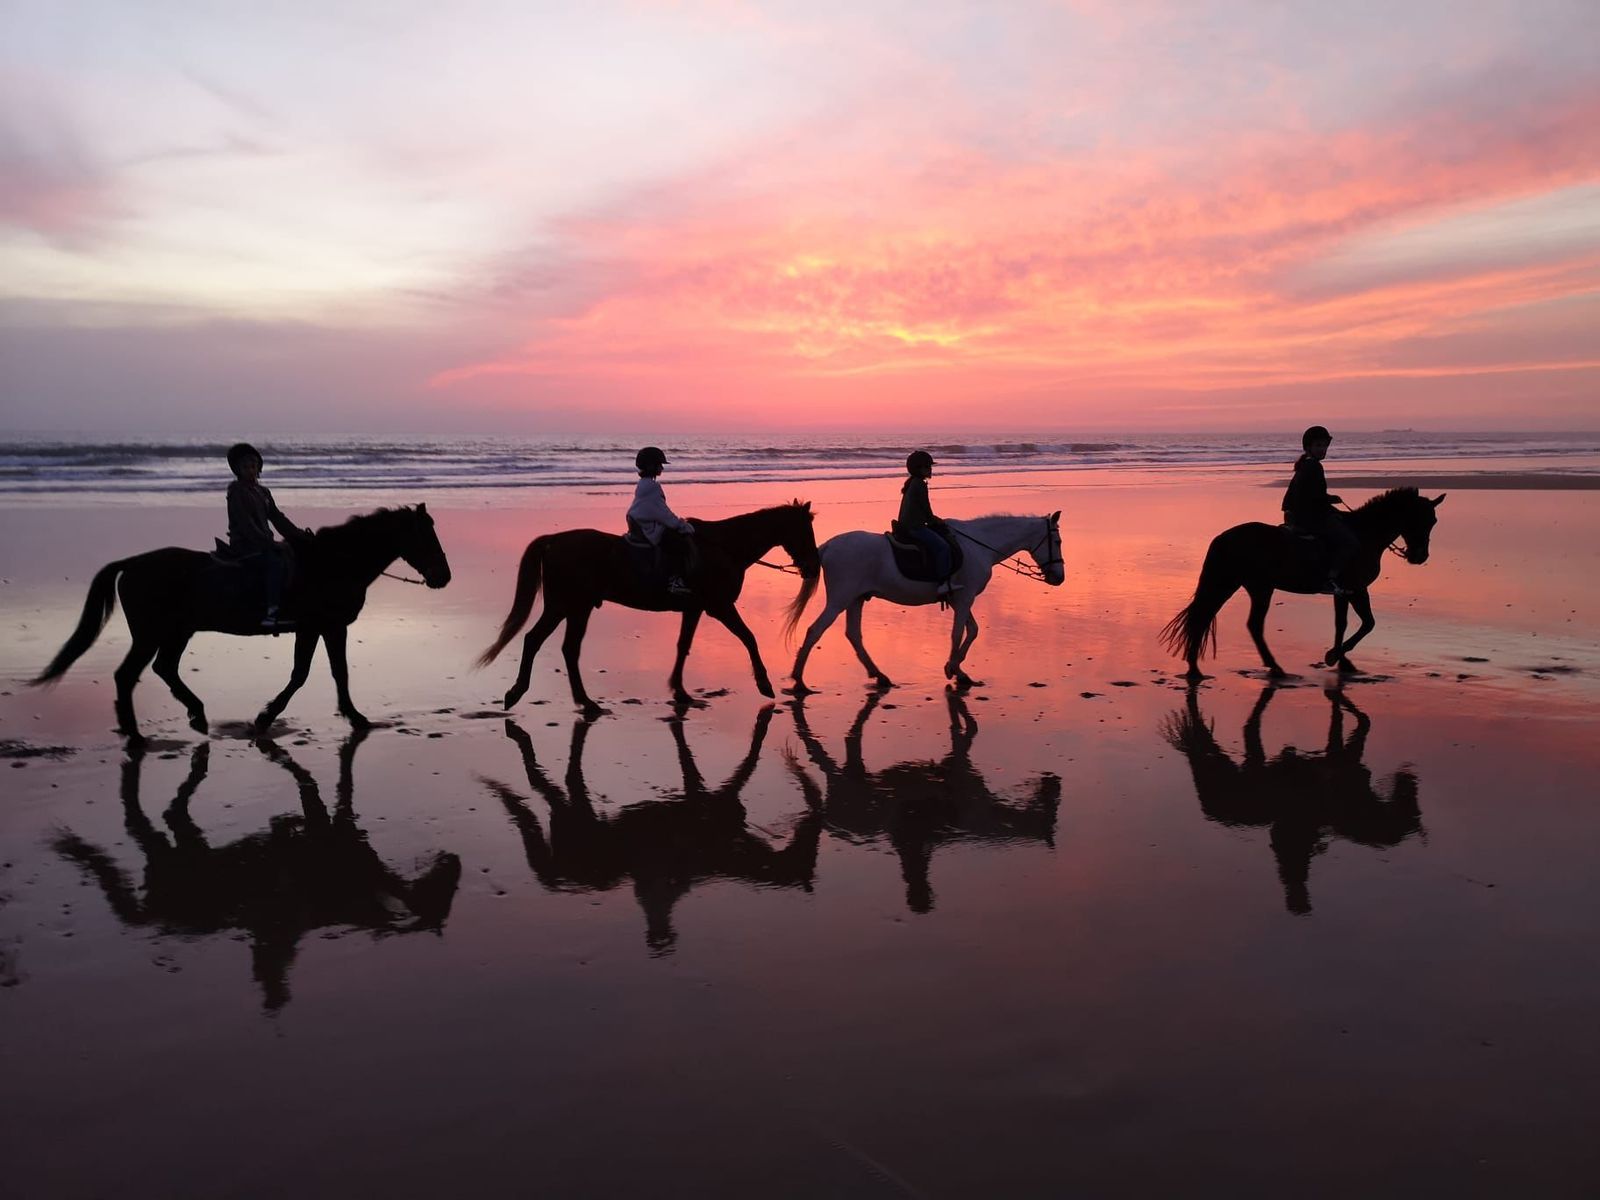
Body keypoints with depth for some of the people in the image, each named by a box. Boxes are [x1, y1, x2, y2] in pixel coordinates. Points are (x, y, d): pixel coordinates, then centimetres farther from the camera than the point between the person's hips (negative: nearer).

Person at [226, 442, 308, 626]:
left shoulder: (263, 492, 17)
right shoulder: (236, 492, -7)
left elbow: (277, 518, 14)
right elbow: (245, 524, -16)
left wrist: (299, 534, 1)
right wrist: (270, 543, -22)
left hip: (264, 543, 8)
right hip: (244, 546, -8)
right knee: (276, 562, -32)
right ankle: (273, 611, -37)